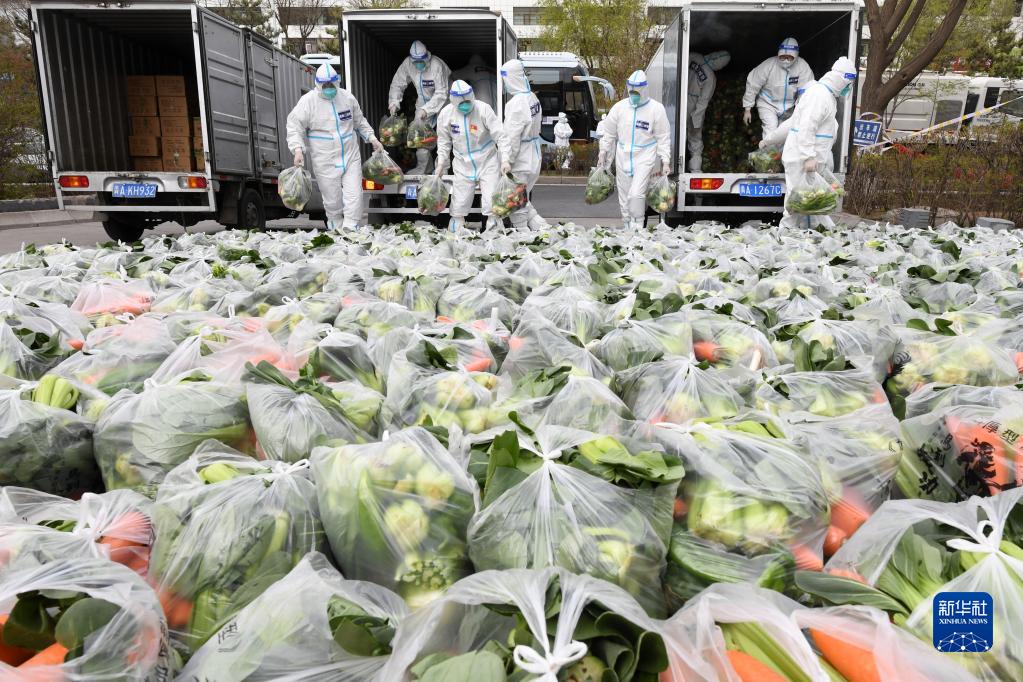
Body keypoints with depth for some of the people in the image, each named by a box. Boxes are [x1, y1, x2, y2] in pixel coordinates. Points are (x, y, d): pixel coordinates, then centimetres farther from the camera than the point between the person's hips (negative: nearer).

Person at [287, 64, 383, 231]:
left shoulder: (347, 97, 6)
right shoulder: (308, 101, -5)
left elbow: (359, 121, 21)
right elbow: (295, 126, -6)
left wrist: (372, 138, 13)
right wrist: (298, 149, -20)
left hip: (351, 156, 3)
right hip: (325, 162, -3)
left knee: (354, 195, -2)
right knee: (332, 199, 4)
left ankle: (350, 229, 6)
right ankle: (336, 228, 24)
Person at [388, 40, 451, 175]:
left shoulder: (437, 65, -30)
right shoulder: (407, 64, -16)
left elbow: (441, 93, -31)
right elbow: (397, 84, -4)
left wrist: (427, 109, -38)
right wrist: (394, 102, -18)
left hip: (441, 101, -4)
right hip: (423, 101, 4)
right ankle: (423, 167, 12)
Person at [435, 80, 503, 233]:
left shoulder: (484, 109, -14)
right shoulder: (446, 114, -4)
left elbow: (499, 134, -17)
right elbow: (444, 141, 9)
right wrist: (441, 163, 6)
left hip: (487, 162, -2)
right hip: (463, 165, 2)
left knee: (492, 202, -6)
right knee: (459, 203, 8)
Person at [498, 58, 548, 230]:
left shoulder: (516, 103, -18)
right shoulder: (533, 98, 9)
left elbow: (511, 136, -23)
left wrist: (506, 160, -25)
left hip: (520, 163, -9)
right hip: (534, 159, 9)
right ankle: (544, 228, 14)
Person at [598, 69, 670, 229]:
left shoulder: (656, 109, -4)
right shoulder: (619, 107, 2)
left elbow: (662, 137, -1)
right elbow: (609, 133, 13)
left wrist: (665, 161, -4)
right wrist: (603, 153, 12)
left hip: (645, 158, -3)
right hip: (623, 157, 4)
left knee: (636, 194, -18)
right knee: (624, 195, 9)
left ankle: (637, 226, -5)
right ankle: (627, 226, 25)